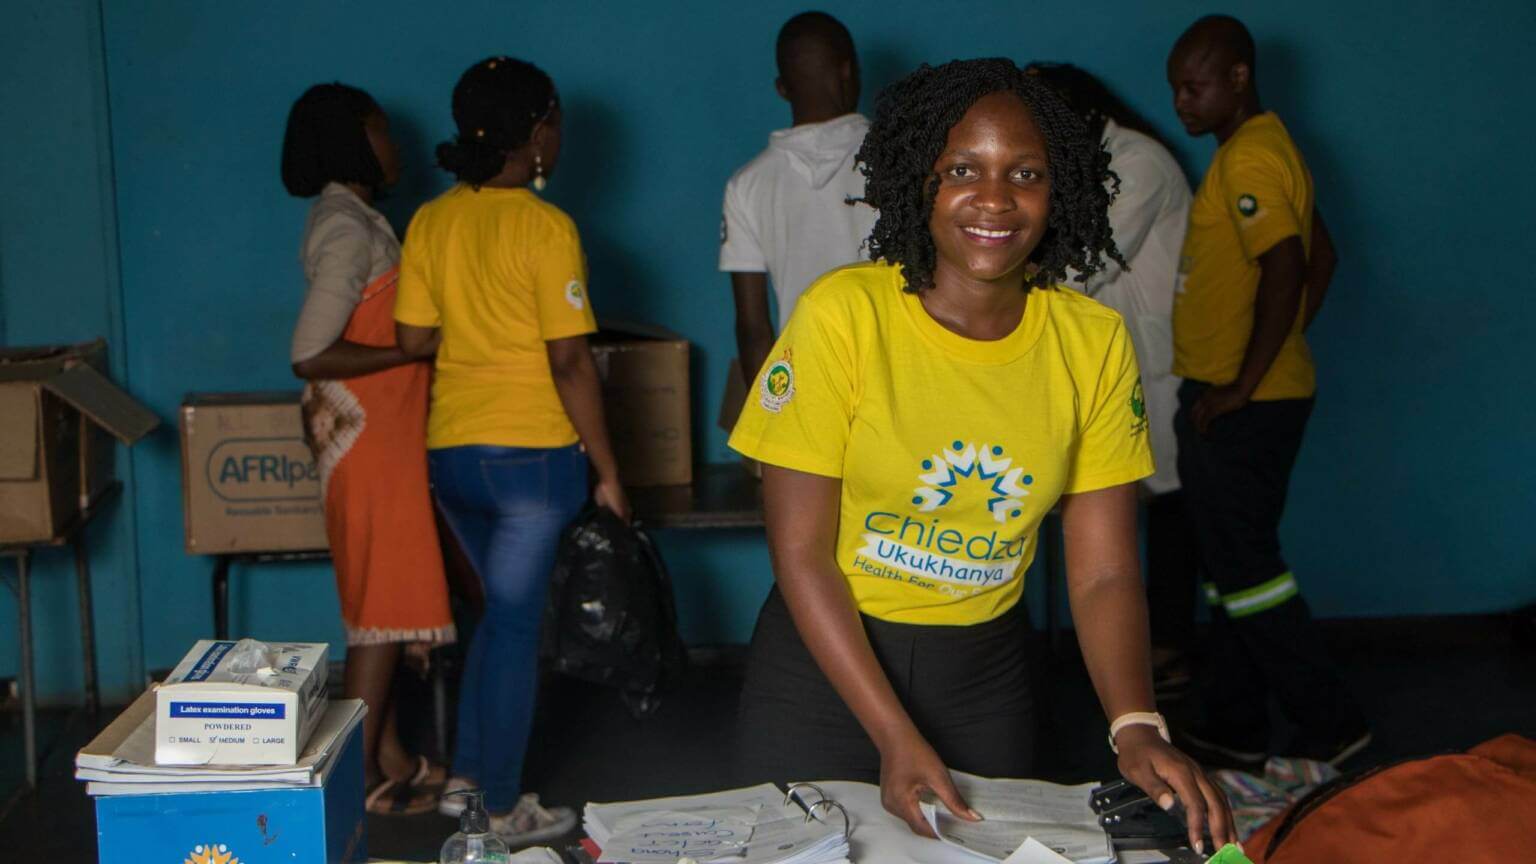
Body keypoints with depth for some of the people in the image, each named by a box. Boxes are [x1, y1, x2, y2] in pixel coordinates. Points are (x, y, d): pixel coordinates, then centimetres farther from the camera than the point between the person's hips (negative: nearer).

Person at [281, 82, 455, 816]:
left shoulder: (353, 219, 13)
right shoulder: (348, 228, -17)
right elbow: (310, 354, -24)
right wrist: (420, 349, -19)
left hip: (383, 433, 10)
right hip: (366, 436, -10)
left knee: (385, 603, 14)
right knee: (384, 605, -4)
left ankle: (390, 756, 23)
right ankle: (362, 776, 4)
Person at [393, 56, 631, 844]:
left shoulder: (430, 222, 4)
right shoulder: (545, 227, -13)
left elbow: (413, 338, 5)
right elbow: (569, 361, -15)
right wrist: (607, 472, -8)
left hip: (450, 449, 6)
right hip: (533, 453, -6)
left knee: (503, 607, 23)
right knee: (516, 623, 5)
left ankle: (465, 777, 26)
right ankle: (503, 809, 16)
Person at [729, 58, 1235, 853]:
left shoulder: (1095, 342, -7)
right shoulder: (843, 315, -17)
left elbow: (1102, 573, -7)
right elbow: (801, 554, -16)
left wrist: (1135, 726, -24)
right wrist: (894, 737, -23)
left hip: (985, 667, 3)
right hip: (826, 661, -3)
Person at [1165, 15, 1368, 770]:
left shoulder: (1249, 157, -16)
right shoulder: (1261, 148, 15)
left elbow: (1286, 269, -26)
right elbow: (1321, 255, 22)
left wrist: (1243, 387, -23)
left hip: (1242, 406, -10)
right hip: (1228, 401, 10)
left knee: (1243, 566, -4)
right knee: (1234, 564, 14)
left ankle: (1330, 726, 5)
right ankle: (1234, 731, 22)